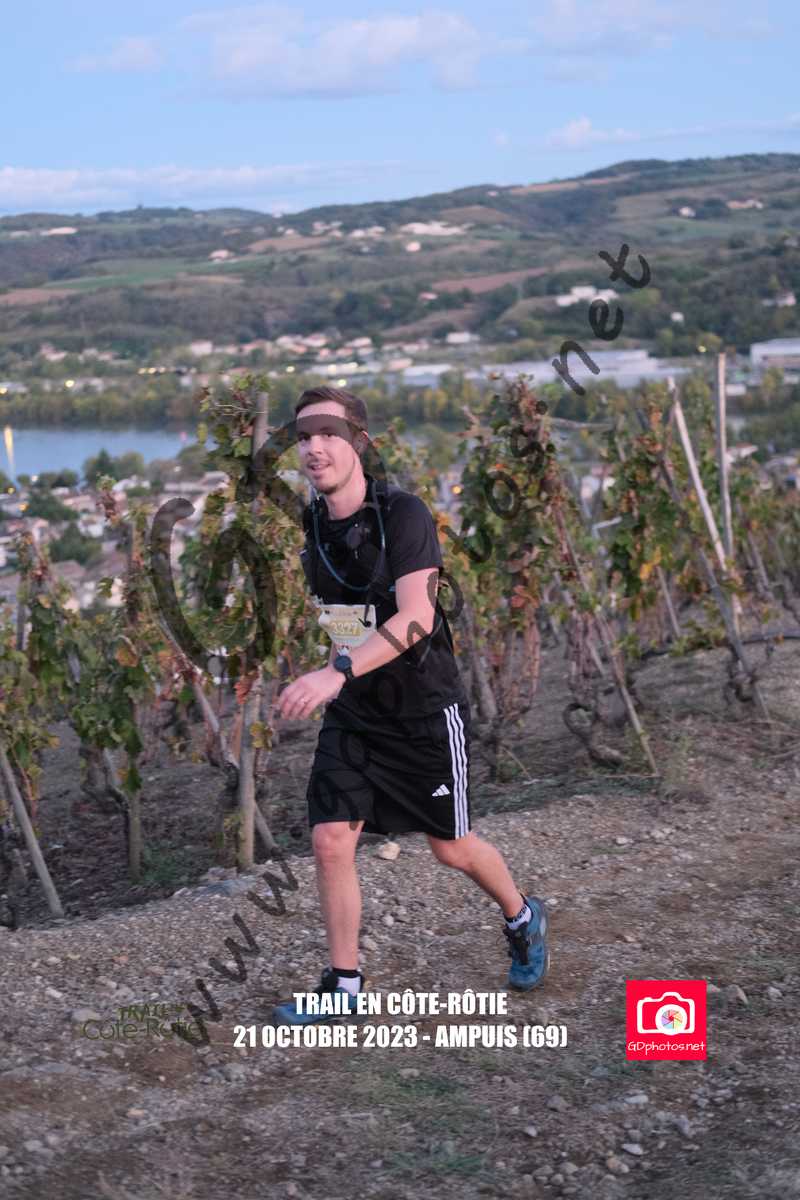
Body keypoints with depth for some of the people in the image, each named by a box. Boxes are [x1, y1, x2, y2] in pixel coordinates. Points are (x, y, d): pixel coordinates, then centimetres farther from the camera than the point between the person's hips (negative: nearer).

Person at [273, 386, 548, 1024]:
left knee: (451, 848, 9)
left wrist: (336, 673, -40)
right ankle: (344, 985, 12)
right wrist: (338, 681, 15)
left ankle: (523, 918, 39)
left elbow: (414, 619, -31)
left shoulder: (403, 513, -20)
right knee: (330, 842, -4)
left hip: (426, 711, -5)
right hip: (352, 715, 5)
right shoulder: (314, 523, 0)